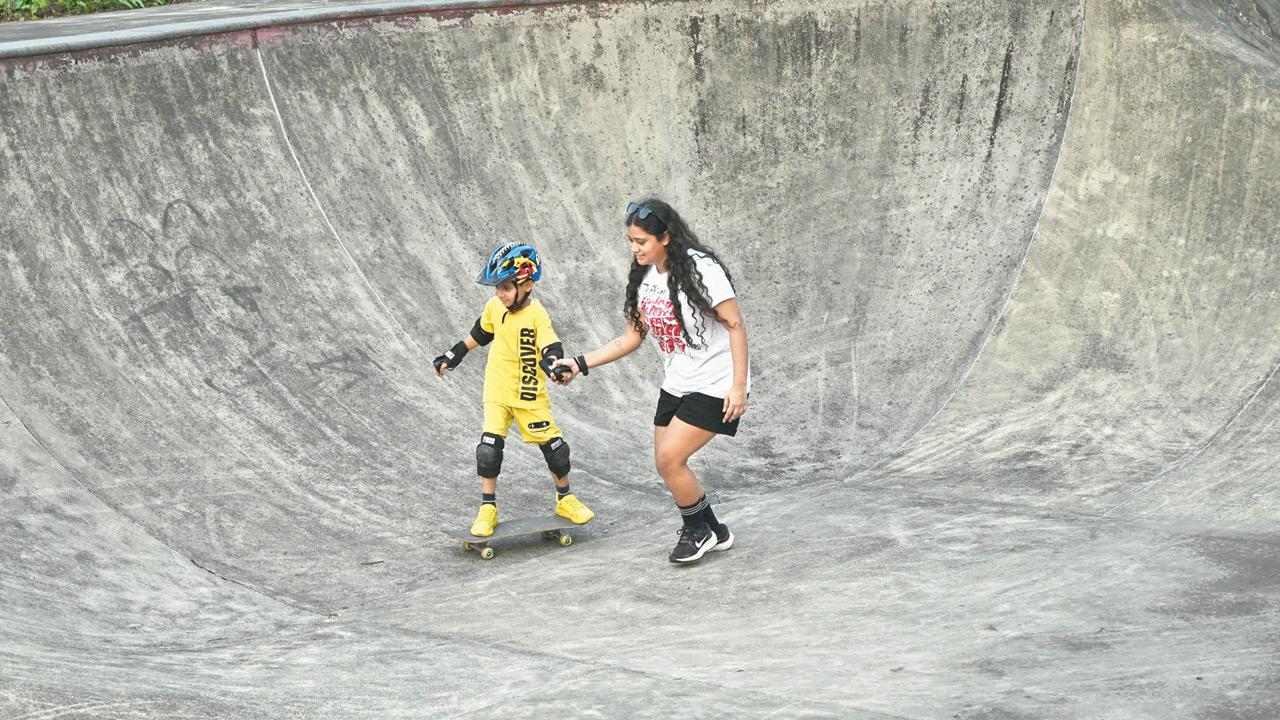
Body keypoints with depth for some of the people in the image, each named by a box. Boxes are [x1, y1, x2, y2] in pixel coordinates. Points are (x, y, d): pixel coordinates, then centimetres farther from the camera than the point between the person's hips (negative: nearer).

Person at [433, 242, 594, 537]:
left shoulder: (536, 314, -16)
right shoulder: (494, 307, -1)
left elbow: (552, 347, -27)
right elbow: (480, 334, 18)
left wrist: (552, 360, -50)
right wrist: (453, 355, 21)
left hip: (530, 395, -2)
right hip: (498, 393, 3)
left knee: (555, 447, 5)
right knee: (488, 450, -11)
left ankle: (565, 500, 28)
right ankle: (488, 510, 2)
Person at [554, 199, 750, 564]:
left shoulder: (700, 269, -19)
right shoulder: (644, 278, 4)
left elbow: (735, 325, -18)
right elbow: (632, 337, 10)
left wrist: (738, 386, -23)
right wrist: (580, 364, 2)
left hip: (715, 386, -8)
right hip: (676, 385, 8)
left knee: (669, 458, -14)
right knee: (666, 463, 5)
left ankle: (699, 530, 9)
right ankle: (714, 533, 24)